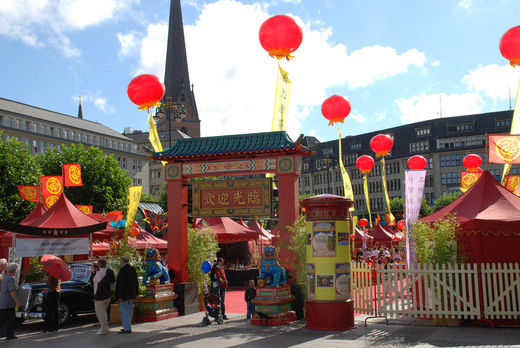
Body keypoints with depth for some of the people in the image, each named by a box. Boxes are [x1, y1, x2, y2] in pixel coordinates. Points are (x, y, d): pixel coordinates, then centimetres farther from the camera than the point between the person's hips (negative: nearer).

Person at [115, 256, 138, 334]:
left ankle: (127, 328, -3)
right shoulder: (132, 269, 8)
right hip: (131, 294, 9)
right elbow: (136, 282, 13)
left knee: (124, 311, -3)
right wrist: (136, 292, 19)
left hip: (125, 294, -9)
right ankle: (128, 327, 23)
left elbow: (121, 284, -22)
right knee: (128, 310, 16)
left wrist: (120, 296, -20)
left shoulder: (123, 270, -19)